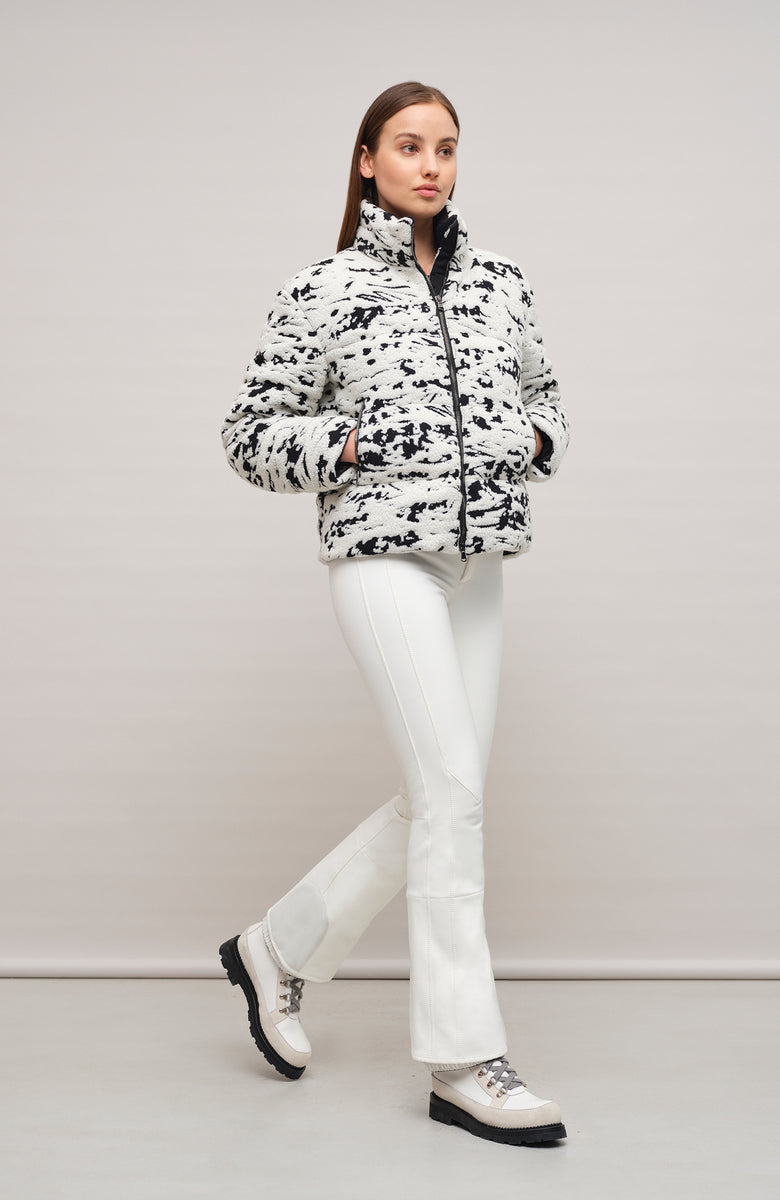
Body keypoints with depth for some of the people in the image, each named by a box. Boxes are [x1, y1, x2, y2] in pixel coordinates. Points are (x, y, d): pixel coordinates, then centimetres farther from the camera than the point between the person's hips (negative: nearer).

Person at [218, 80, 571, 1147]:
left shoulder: (500, 281, 13)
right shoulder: (321, 293, 0)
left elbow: (542, 396, 25)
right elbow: (248, 436, 3)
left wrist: (536, 439, 3)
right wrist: (344, 444, -12)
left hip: (479, 563, 6)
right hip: (382, 553, -6)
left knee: (438, 801, 8)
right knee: (452, 790, -12)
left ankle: (279, 951, 27)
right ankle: (467, 1064, -1)